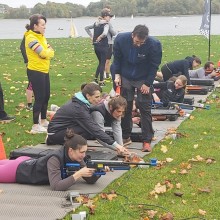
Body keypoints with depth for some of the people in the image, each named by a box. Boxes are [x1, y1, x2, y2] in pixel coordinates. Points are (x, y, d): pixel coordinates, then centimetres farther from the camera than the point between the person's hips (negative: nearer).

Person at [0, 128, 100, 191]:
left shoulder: (76, 158, -20)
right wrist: (78, 174, -51)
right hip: (17, 170, -7)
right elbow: (56, 186, -48)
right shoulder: (54, 159, -41)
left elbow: (90, 180, -15)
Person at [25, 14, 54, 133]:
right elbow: (44, 53, -22)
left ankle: (43, 121, 30)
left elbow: (50, 52, 9)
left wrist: (47, 52, -11)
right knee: (39, 98, -6)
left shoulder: (41, 36, 11)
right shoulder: (31, 38, -18)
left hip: (44, 71, 9)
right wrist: (48, 52, -3)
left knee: (46, 97, 16)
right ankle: (35, 126, 1)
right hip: (35, 72, -9)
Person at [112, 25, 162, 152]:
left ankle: (147, 141, 1)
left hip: (143, 79, -2)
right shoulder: (121, 39, -18)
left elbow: (154, 66, -13)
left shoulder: (154, 45, -25)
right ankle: (126, 137, 19)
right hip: (125, 78, 2)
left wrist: (147, 83, -13)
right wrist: (117, 74, -6)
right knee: (125, 108, 6)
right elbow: (117, 58, -1)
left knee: (145, 108, -5)